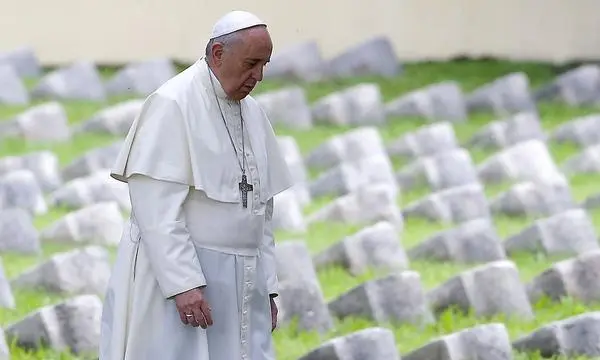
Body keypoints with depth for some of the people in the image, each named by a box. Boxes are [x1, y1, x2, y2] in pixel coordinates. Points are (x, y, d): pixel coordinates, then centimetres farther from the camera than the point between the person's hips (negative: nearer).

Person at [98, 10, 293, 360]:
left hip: (240, 286, 7)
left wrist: (266, 286, 13)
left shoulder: (253, 112, 13)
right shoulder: (173, 104, -10)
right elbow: (156, 206, -17)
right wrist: (184, 283, -23)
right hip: (175, 271, -7)